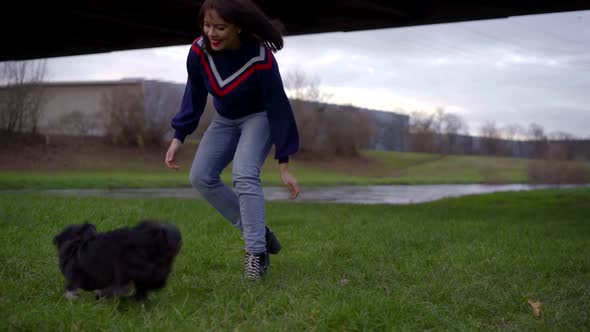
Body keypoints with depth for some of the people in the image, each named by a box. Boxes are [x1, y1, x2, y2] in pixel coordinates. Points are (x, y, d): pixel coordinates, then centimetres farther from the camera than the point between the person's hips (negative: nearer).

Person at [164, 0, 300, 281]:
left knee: (244, 174, -28)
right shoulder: (199, 50, -22)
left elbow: (278, 107, -27)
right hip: (225, 119, 6)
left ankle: (256, 254, -23)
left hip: (259, 117, -5)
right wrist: (179, 137, -8)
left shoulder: (261, 58, -34)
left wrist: (284, 165, -26)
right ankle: (259, 233, 5)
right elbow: (194, 95, -5)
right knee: (201, 177, -5)